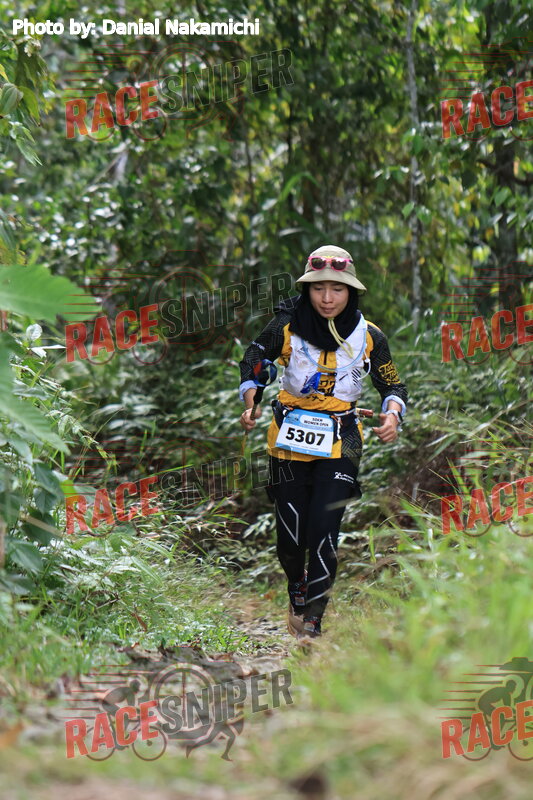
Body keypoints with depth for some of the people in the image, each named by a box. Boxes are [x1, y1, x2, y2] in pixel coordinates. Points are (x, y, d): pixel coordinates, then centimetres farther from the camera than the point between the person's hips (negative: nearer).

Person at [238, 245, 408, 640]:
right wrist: (250, 405, -7)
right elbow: (252, 361, 8)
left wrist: (392, 416, -18)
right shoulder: (287, 327, -8)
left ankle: (313, 622, 2)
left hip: (340, 443, 0)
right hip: (290, 436, 1)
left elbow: (393, 385, 4)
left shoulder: (369, 337, -6)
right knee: (289, 537, 3)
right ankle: (297, 591, 36)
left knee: (324, 533, -12)